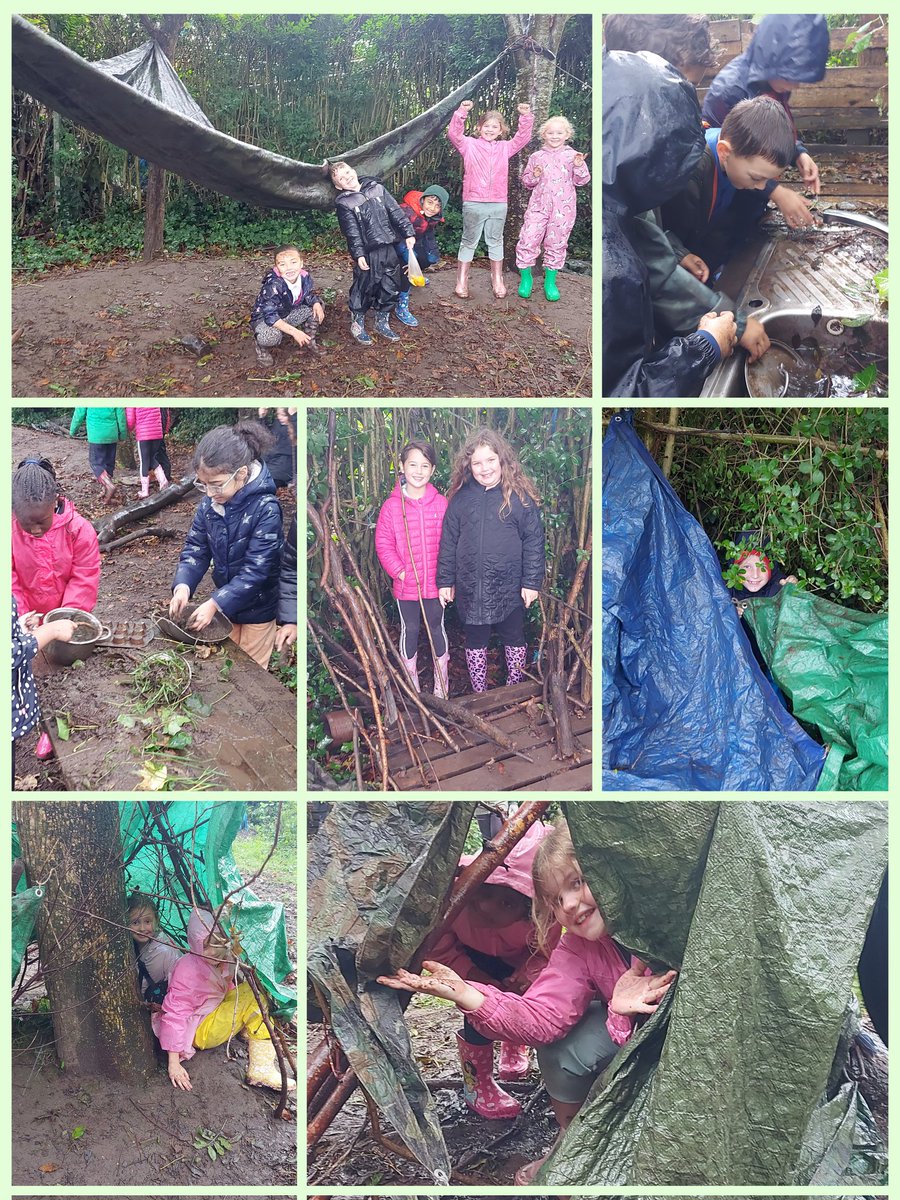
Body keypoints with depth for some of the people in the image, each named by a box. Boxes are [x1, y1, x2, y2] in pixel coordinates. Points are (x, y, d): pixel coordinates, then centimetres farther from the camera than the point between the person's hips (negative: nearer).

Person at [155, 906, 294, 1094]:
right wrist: (173, 1063, -28)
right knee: (254, 995, -20)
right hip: (200, 1032, -8)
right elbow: (174, 1015, -27)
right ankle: (260, 1070, -22)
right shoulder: (187, 969, -27)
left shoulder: (224, 961, -5)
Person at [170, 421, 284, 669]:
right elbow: (196, 548, -2)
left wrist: (214, 603, -29)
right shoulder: (209, 503, -9)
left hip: (257, 608, -5)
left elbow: (255, 570, -27)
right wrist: (183, 585, -21)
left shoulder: (266, 509, -27)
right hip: (224, 600, 5)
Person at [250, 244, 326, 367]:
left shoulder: (304, 276, -16)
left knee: (318, 305, -5)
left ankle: (309, 342, 12)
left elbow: (309, 293, 6)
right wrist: (294, 331, -39)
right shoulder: (273, 285, -34)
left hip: (288, 314, 6)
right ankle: (262, 348, -2)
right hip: (264, 319, -6)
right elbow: (270, 316, -34)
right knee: (271, 336, -40)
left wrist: (316, 304, -18)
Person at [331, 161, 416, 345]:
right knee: (364, 288, -1)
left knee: (390, 287, 11)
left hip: (388, 248, 5)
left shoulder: (377, 188, 9)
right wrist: (358, 255, -18)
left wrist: (408, 233, 1)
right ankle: (357, 325, 16)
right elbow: (352, 232, -10)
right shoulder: (344, 204, -3)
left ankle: (382, 322, 27)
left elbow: (396, 212, 7)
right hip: (368, 253, -5)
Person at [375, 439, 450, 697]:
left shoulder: (441, 503, -5)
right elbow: (383, 544, -4)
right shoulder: (392, 505, -7)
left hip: (435, 582, 0)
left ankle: (442, 685, 27)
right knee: (409, 630, 14)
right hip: (405, 585, 0)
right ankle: (411, 684, 28)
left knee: (436, 628, 14)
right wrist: (399, 571, -14)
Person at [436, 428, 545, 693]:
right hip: (471, 589, 2)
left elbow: (534, 541, -6)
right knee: (475, 641, 14)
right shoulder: (460, 497, 1)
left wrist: (532, 581, -9)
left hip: (509, 588, -2)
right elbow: (448, 542, 5)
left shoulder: (520, 496, -7)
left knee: (514, 639, 14)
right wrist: (445, 581, 3)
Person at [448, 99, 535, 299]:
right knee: (469, 241, 6)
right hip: (473, 203, -3)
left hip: (499, 203, 3)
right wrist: (462, 112, -23)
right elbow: (454, 133, -11)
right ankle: (462, 280, 11)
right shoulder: (470, 145, 2)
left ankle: (497, 279, 22)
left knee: (496, 241, 13)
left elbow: (523, 137, 5)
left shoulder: (505, 148, 10)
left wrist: (526, 117, -8)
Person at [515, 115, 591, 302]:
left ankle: (550, 281, 19)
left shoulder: (572, 155, 5)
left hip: (563, 209, 0)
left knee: (556, 243, 7)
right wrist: (534, 176, -7)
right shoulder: (537, 156, 8)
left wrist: (579, 167, -14)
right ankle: (526, 277, 10)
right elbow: (527, 181, 14)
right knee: (528, 239, -7)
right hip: (538, 205, 0)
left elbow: (581, 181, 4)